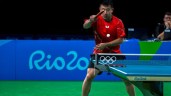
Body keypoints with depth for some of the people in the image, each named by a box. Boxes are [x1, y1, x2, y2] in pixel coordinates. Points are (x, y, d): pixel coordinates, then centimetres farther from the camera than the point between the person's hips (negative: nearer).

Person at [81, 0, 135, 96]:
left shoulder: (118, 22, -10)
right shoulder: (97, 19, -11)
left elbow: (120, 40, -12)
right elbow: (85, 26, -29)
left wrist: (105, 44, -23)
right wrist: (90, 21, -51)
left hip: (114, 53, 1)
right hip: (99, 53, -1)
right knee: (89, 76, -16)